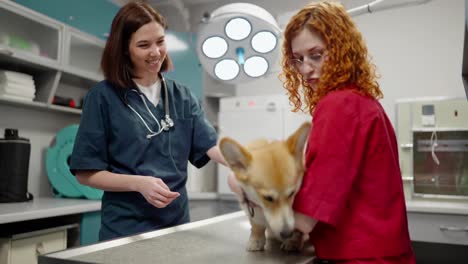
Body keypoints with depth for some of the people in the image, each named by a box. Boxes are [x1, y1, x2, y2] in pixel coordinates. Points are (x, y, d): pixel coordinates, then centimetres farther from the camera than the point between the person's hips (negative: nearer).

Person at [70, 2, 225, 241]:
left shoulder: (182, 96, 5)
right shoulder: (103, 96, -7)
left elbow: (212, 146, -5)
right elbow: (85, 173, -6)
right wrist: (139, 183, -21)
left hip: (177, 224, 4)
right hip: (126, 229, -3)